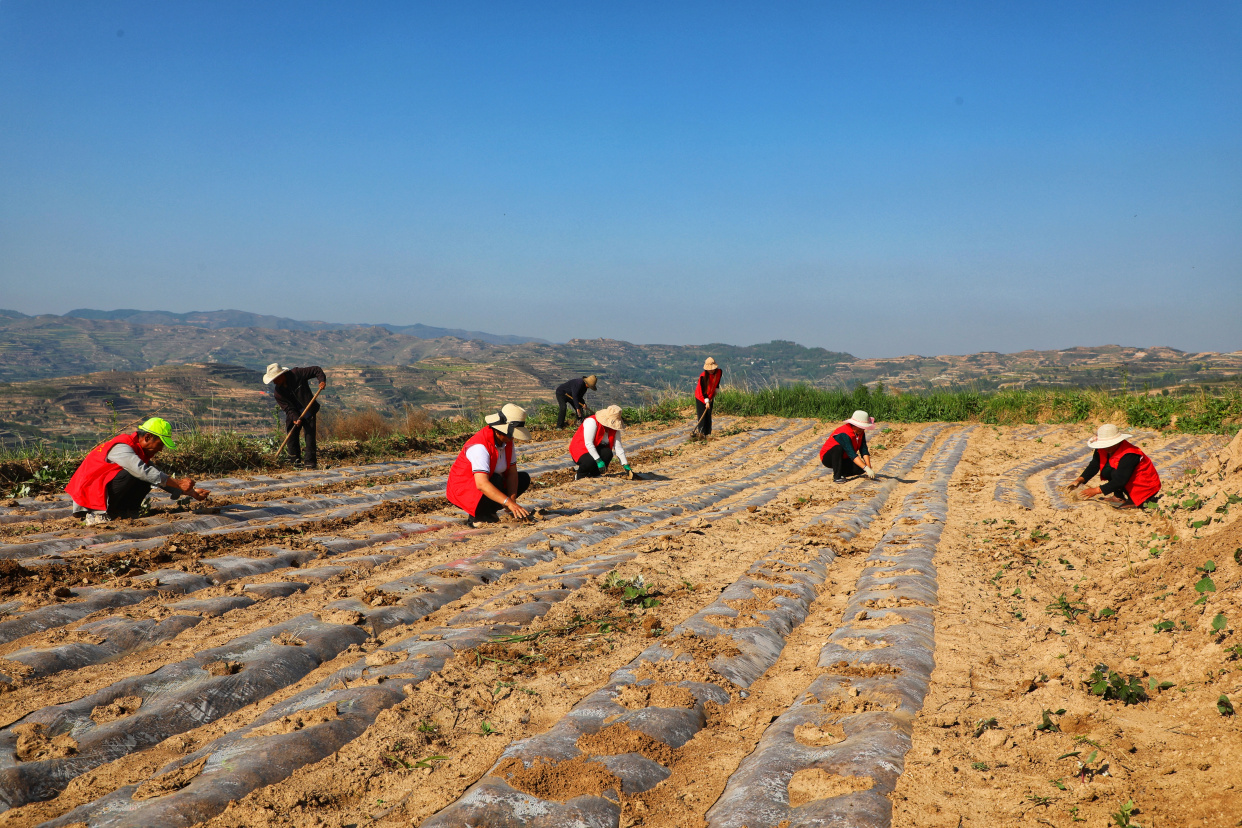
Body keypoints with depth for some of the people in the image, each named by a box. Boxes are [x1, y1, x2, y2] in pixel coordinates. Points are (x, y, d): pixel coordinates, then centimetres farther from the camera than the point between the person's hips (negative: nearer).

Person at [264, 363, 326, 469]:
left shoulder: (297, 374, -18)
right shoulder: (278, 392, -12)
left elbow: (316, 370, -10)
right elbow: (288, 408, -14)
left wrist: (322, 380, -26)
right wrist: (295, 418, -30)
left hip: (309, 412, -3)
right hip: (293, 415, 3)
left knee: (310, 435, -10)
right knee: (292, 436, -2)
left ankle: (311, 461, -7)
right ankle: (296, 460, 14)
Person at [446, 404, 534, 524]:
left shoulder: (507, 440, -5)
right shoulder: (480, 446, -32)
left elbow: (512, 472, -5)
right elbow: (481, 484, -41)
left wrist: (512, 500, -21)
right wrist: (509, 503, -47)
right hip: (463, 490, -9)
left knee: (524, 479, 4)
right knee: (496, 480, -33)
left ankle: (486, 510, 0)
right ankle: (476, 516, -11)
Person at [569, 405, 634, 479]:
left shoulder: (614, 428, -5)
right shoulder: (592, 422, -26)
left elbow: (618, 447, -4)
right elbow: (588, 443, -31)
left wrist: (626, 466, -11)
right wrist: (598, 461, -36)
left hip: (596, 449, 6)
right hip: (580, 449, -6)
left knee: (608, 453, -25)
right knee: (590, 461, -36)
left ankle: (594, 474, -4)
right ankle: (580, 476, -4)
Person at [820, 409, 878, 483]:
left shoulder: (861, 433, -4)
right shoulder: (844, 434, -29)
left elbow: (864, 451, -8)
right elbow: (852, 454, -35)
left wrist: (869, 468, -21)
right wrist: (866, 468, -41)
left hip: (843, 459, 7)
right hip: (827, 457, -7)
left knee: (860, 469, -19)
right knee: (838, 448, -38)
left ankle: (841, 473, 5)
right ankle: (836, 477, -29)